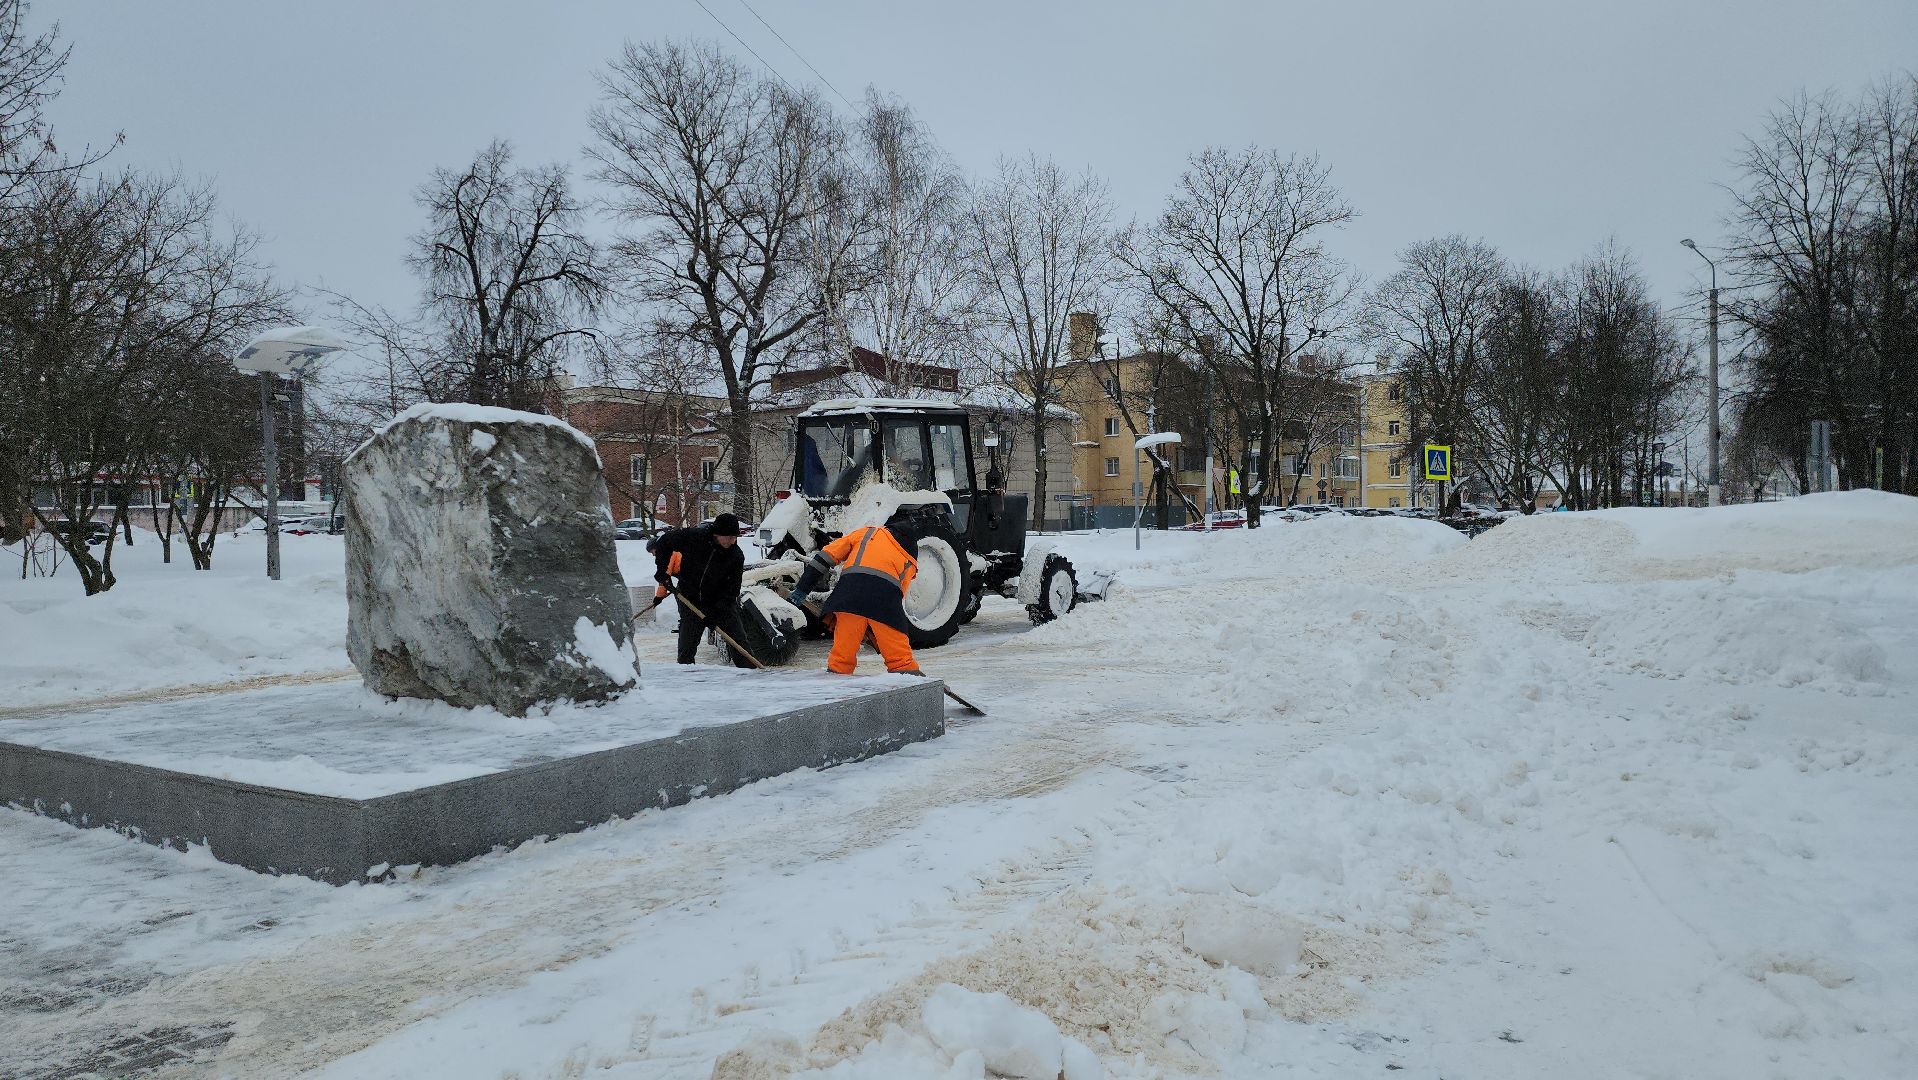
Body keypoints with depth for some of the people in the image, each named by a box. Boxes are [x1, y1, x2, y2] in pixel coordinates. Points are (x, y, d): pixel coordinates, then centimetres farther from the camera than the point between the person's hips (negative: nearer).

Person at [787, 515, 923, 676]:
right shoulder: (909, 562, 31)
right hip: (886, 594, 0)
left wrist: (803, 589, 21)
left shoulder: (866, 533, 32)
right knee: (900, 657, 7)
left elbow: (828, 555, 23)